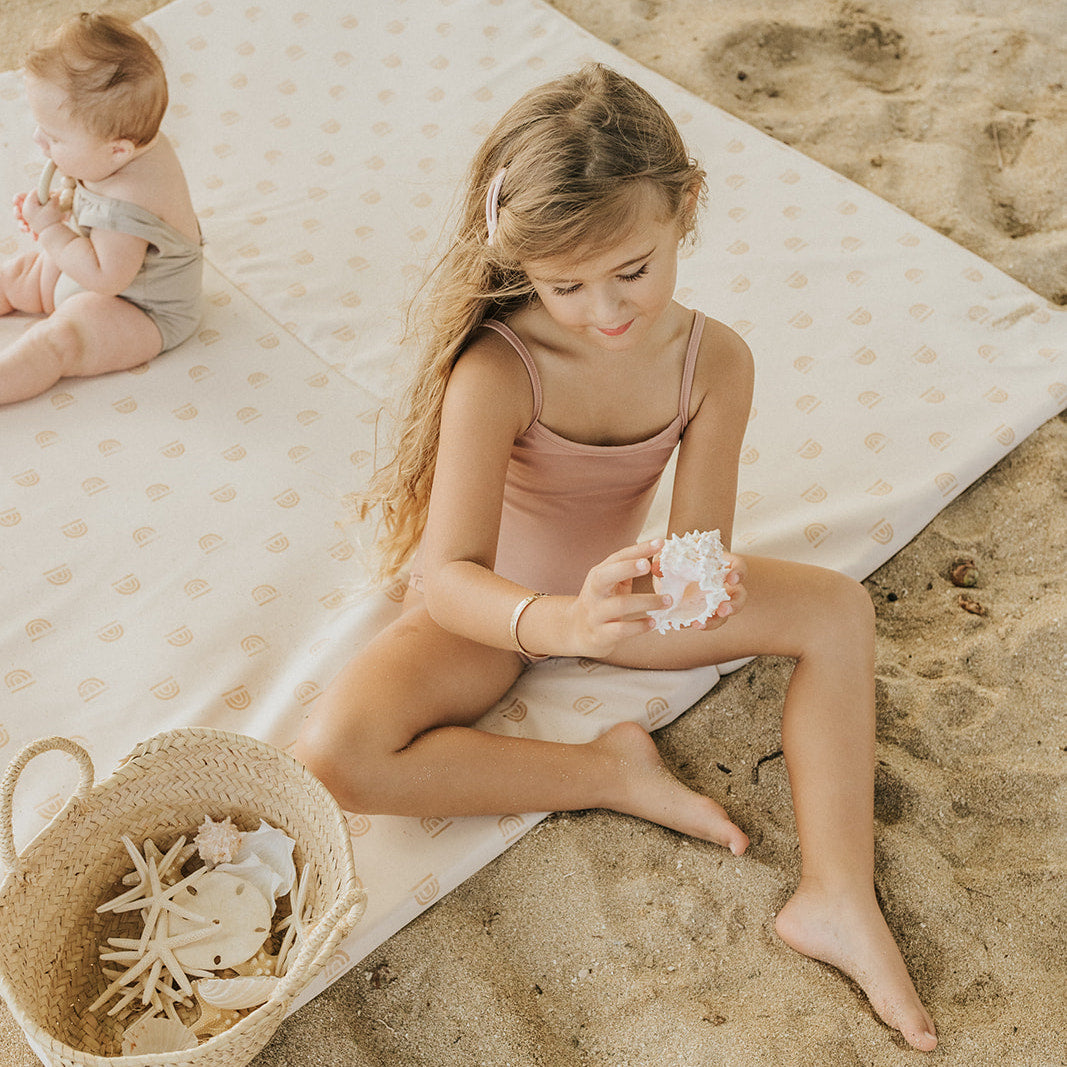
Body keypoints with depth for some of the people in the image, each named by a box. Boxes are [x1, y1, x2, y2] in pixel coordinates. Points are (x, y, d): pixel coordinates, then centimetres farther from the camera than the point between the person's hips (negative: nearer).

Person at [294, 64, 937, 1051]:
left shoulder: (715, 360, -19)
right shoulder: (497, 369, -31)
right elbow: (448, 579, -34)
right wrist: (561, 623, -54)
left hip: (610, 595, 3)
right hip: (498, 610, -3)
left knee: (838, 609, -11)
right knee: (334, 756, -29)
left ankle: (837, 896, -11)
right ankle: (613, 774, -15)